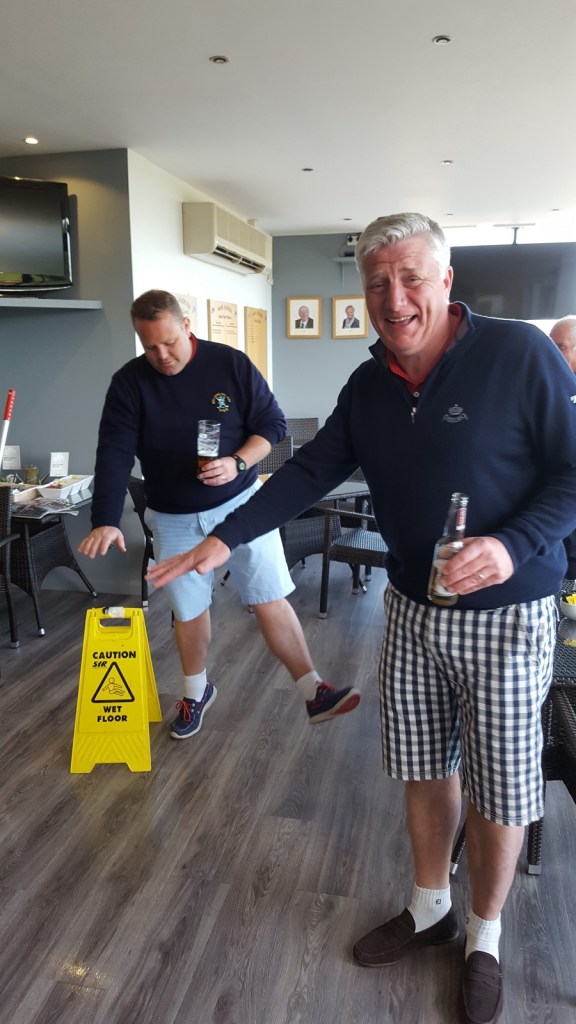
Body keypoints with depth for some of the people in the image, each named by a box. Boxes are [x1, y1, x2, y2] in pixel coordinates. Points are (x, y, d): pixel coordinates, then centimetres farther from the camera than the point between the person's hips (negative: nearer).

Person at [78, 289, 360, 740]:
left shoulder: (231, 363, -9)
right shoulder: (129, 383, -8)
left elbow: (273, 423, -4)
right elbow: (114, 454, -15)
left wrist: (238, 462, -23)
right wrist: (106, 521, -27)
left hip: (240, 503, -1)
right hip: (174, 518, 2)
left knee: (271, 600, -3)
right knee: (188, 611, 13)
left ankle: (315, 693, 7)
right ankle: (196, 691, 36)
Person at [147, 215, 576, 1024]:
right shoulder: (369, 385, 2)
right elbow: (311, 471, 4)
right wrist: (223, 540, -2)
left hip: (505, 616, -4)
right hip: (412, 611, 5)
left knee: (500, 792, 10)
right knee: (423, 770, 18)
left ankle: (484, 937, 36)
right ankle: (430, 907, 43)